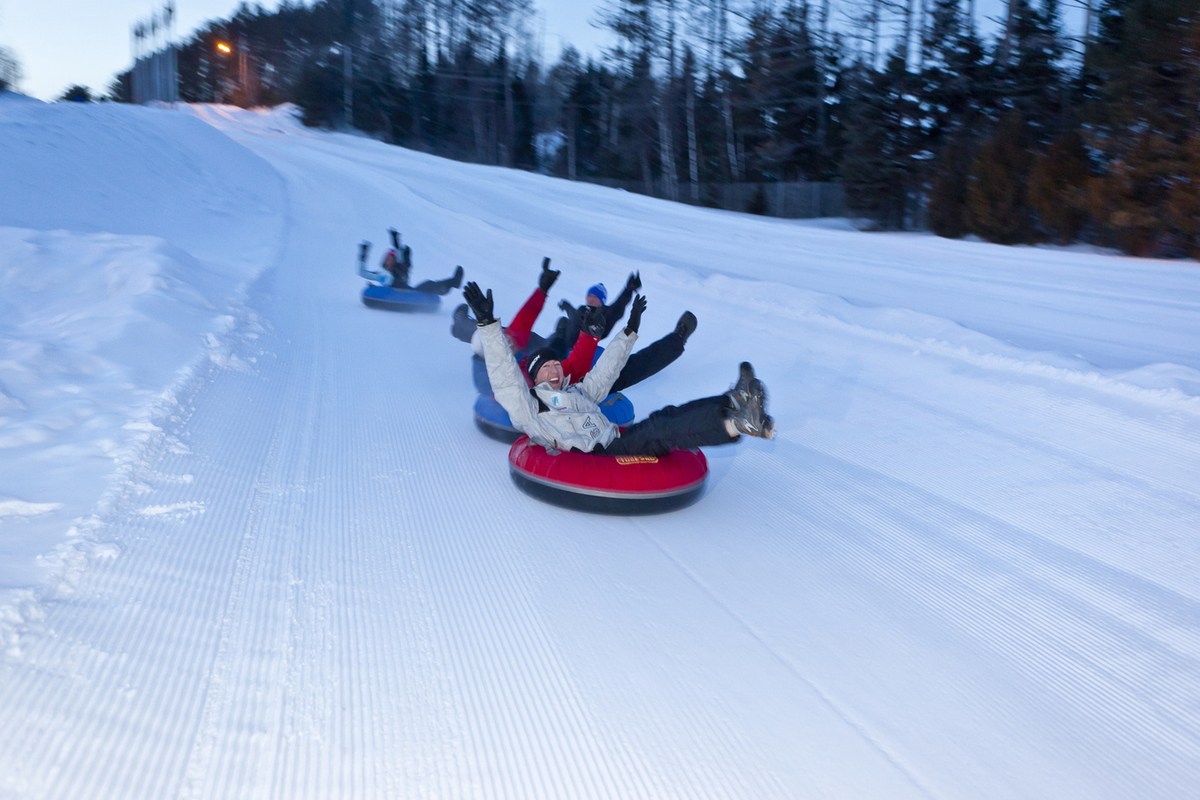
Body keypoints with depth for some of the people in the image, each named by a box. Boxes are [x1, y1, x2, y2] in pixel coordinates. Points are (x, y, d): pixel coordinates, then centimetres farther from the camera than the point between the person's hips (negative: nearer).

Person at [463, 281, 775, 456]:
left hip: (616, 443, 8)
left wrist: (629, 331, 42)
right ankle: (735, 423, -51)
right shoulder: (527, 405, 13)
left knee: (669, 416, -20)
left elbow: (604, 371, 41)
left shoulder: (579, 393, 34)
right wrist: (488, 324, -9)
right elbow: (504, 373, 0)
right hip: (593, 461, -8)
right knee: (658, 430, -31)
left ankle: (736, 410, -44)